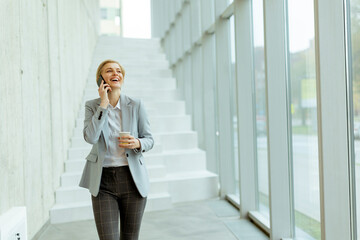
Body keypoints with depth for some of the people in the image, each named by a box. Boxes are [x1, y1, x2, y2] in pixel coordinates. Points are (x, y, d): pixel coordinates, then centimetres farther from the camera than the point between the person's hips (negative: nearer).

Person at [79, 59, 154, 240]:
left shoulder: (136, 105, -1)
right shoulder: (92, 106, 0)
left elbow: (149, 140, 5)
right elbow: (90, 137, -16)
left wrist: (137, 143, -17)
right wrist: (104, 104, -15)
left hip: (132, 179, 1)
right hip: (103, 180, 0)